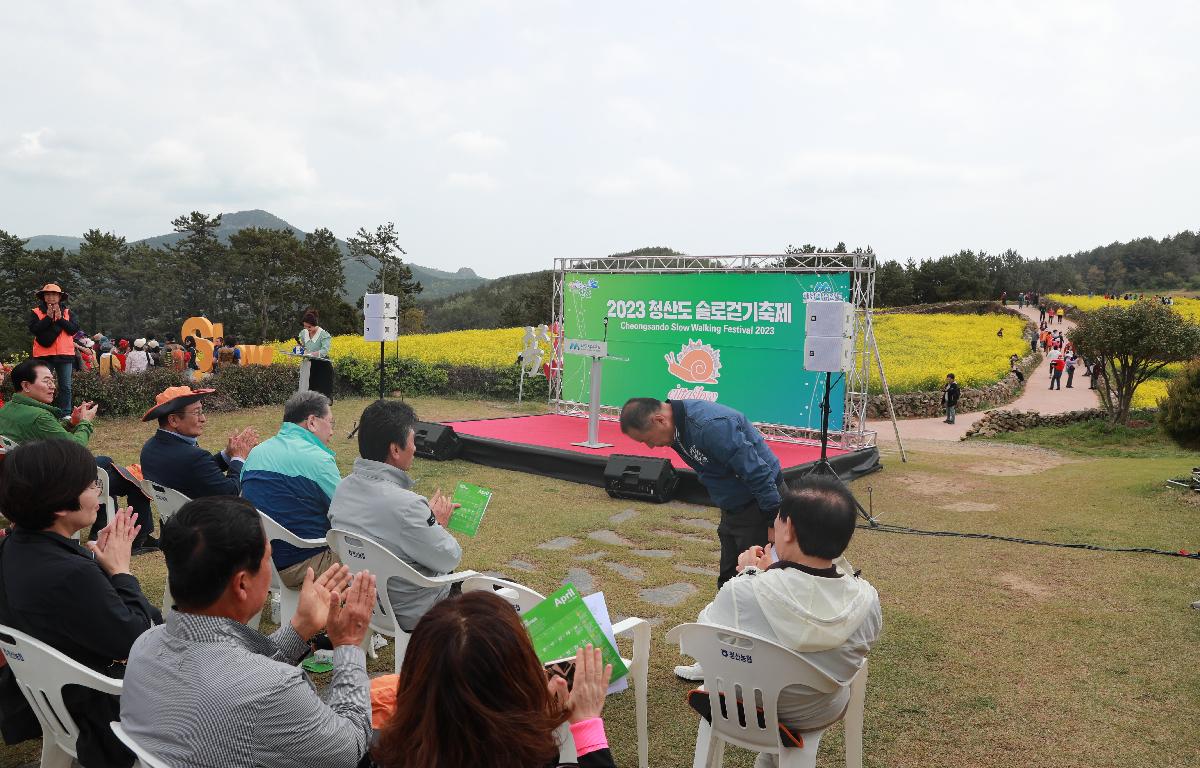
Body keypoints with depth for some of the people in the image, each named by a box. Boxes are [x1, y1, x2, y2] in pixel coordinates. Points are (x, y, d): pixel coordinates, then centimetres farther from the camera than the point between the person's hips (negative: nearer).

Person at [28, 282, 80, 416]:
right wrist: (48, 317, -12)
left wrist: (60, 318, -11)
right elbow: (34, 329, -8)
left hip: (65, 354, 2)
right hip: (44, 355, -1)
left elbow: (74, 330, -1)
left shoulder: (67, 313, 10)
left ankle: (66, 414, 8)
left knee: (65, 387, 3)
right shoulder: (35, 312, 5)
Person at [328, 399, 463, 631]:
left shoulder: (344, 487, -8)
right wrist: (437, 523, -2)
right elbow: (451, 558, -20)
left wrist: (429, 518, 1)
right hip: (411, 616, -8)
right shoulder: (405, 506, -33)